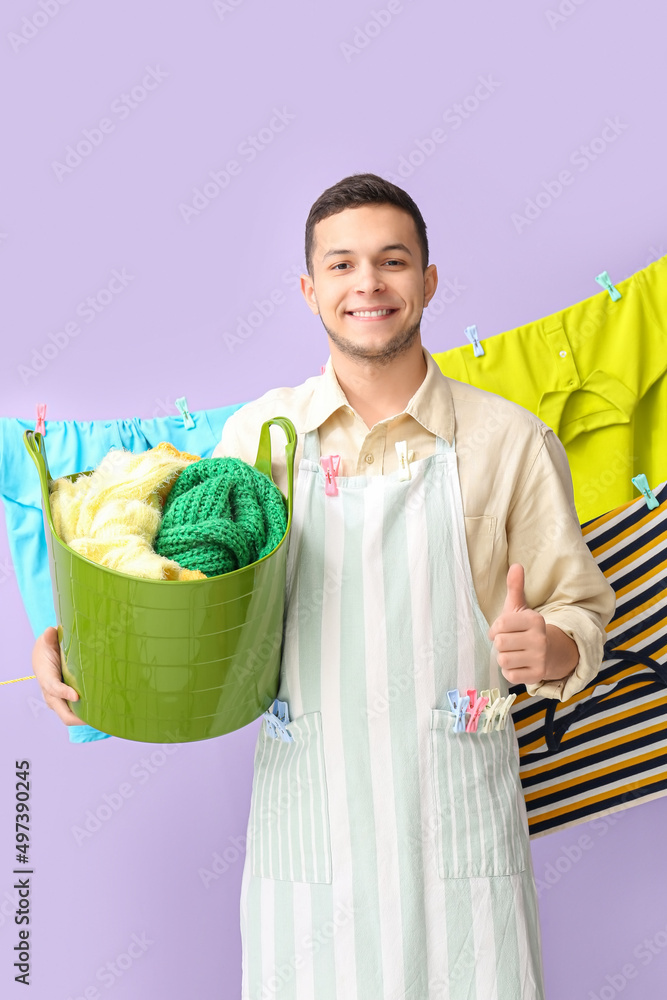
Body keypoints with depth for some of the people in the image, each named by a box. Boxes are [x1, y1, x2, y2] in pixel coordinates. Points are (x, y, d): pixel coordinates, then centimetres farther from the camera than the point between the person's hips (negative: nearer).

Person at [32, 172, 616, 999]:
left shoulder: (511, 440, -2)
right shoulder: (257, 434, 2)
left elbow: (581, 613, 4)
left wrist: (552, 649, -18)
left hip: (454, 828, 0)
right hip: (304, 822, 1)